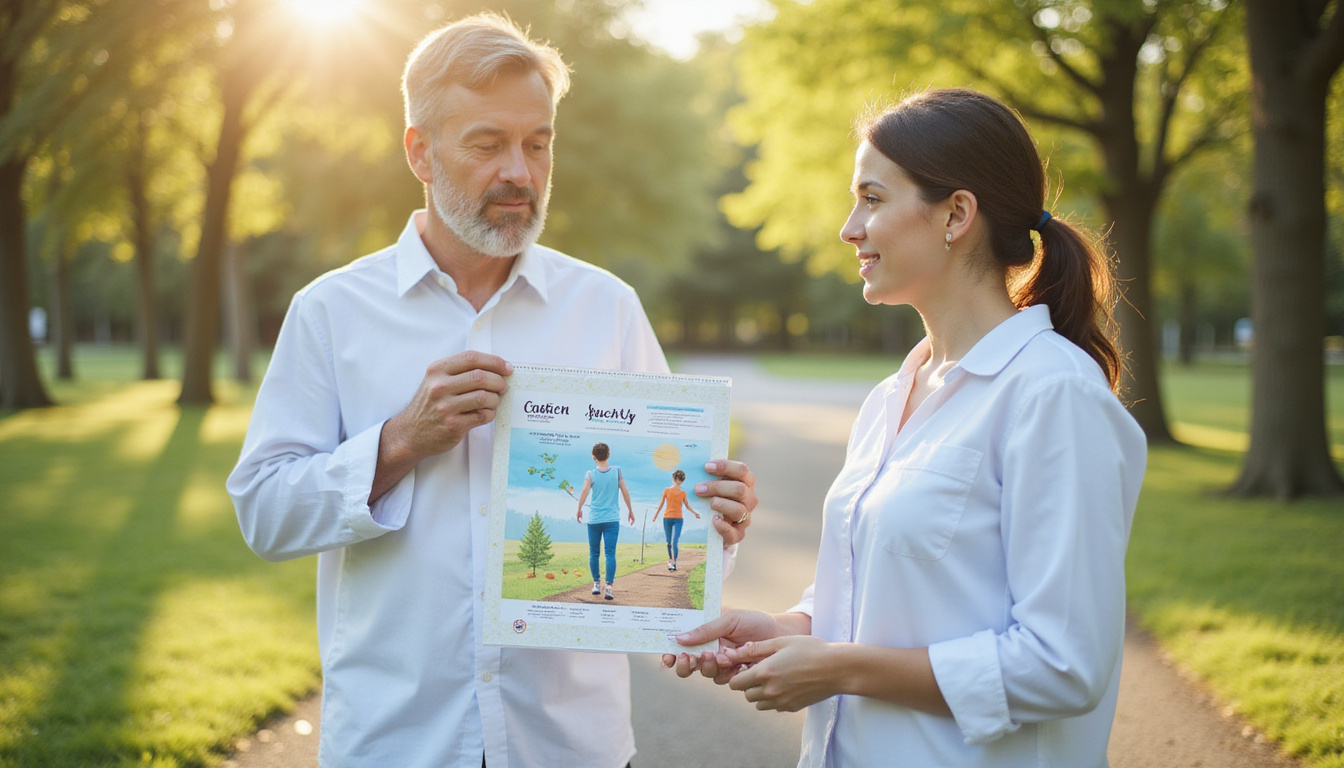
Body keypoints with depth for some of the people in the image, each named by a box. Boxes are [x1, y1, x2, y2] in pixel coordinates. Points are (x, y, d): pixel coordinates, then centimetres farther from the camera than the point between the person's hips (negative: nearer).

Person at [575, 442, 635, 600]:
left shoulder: (591, 474, -2)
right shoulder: (617, 471, 2)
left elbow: (585, 491, -15)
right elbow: (625, 491, 2)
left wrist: (579, 509, -3)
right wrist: (630, 511, 12)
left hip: (594, 519, 0)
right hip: (612, 519, 0)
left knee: (593, 553, 14)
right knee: (610, 553, -4)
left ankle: (596, 584, 21)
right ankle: (608, 587, -14)